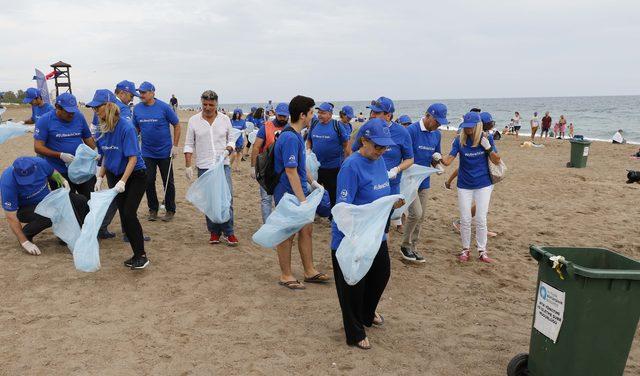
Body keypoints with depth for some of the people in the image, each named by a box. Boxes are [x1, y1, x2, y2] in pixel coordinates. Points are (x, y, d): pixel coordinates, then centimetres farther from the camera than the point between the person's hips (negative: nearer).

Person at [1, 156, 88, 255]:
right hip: (26, 208, -5)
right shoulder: (7, 182, -31)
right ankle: (26, 235, -8)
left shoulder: (40, 163, -22)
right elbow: (11, 216, -27)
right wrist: (24, 242, -27)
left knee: (81, 201, -9)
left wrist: (63, 181, -13)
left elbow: (52, 172, 7)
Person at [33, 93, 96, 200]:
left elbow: (88, 138, 13)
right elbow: (38, 147, -10)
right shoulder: (44, 120, -8)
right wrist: (60, 155, -23)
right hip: (60, 173, -3)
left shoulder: (79, 116, 2)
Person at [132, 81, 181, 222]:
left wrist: (175, 146, -8)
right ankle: (153, 209, 23)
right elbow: (136, 128, 12)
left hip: (165, 152, -3)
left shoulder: (163, 107, -10)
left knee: (168, 182, 7)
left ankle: (170, 210, 19)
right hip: (147, 153, 3)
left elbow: (176, 125, -4)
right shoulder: (137, 108, 1)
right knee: (149, 181, 7)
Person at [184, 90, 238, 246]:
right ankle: (214, 232, 19)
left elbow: (231, 140, 12)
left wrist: (228, 149, -10)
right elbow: (189, 145, 4)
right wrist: (188, 165, -3)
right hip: (204, 167, 0)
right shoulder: (193, 120, 2)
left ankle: (228, 232, 5)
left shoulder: (225, 119, 4)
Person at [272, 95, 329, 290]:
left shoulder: (296, 135, 10)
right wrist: (302, 200, -25)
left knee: (307, 230, 15)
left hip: (300, 193, 10)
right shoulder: (290, 138, -23)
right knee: (288, 235, 4)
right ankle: (286, 275, 19)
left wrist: (313, 183, 23)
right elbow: (291, 172, -26)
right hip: (289, 195, -10)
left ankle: (309, 271, 27)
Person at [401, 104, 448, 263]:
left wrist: (437, 159, -8)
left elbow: (434, 161, 14)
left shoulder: (437, 134, 6)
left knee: (421, 216, 10)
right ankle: (405, 245, 9)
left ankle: (413, 248, 23)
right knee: (416, 213, -12)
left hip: (424, 181, 7)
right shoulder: (411, 130, -15)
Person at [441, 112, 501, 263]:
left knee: (481, 219, 2)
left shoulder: (486, 138, -7)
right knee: (465, 220, 7)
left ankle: (482, 251, 16)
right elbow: (448, 159, -14)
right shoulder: (459, 140, -8)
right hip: (464, 185, 1)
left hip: (483, 184, -1)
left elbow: (497, 161, -4)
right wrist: (439, 158, -35)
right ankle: (465, 250, 23)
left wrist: (488, 147, -20)